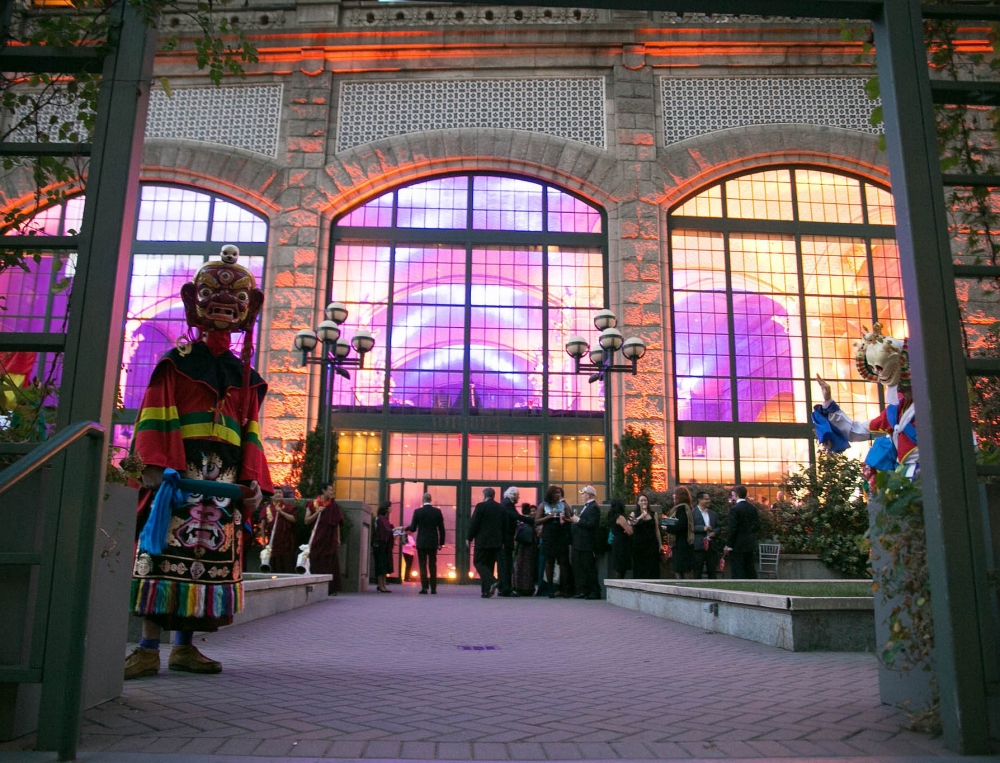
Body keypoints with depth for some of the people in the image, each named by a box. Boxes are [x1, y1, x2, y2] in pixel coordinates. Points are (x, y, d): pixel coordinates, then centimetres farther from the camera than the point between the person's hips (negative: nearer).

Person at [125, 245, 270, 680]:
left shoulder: (245, 375, 19)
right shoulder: (176, 362, 7)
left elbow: (251, 433, 14)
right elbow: (156, 417, -2)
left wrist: (253, 481, 3)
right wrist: (156, 465, -15)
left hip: (225, 479, 4)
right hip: (178, 472, -4)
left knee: (213, 558, 2)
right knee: (166, 555, -8)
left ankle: (184, 646, 10)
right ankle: (149, 648, -2)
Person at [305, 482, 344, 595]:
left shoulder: (333, 505, 8)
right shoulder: (312, 504, 4)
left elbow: (337, 523, 9)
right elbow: (307, 521, 1)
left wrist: (338, 538, 4)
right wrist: (317, 513, -13)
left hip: (330, 539, 1)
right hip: (317, 540, -1)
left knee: (331, 564, -4)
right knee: (316, 564, -1)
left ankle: (331, 588, -3)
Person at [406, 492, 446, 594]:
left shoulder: (418, 512, -7)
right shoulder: (437, 512, -1)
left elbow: (413, 528, -4)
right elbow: (441, 529, 1)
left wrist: (406, 528, 19)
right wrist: (441, 542, 10)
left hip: (421, 543, -2)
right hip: (433, 543, 2)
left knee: (422, 565, 4)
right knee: (432, 565, 9)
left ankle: (424, 587, -1)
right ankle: (433, 588, 8)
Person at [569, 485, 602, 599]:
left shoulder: (594, 507, -12)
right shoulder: (586, 506, 18)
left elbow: (592, 524, -22)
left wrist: (578, 520, -16)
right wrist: (574, 520, 4)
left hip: (587, 544, -10)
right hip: (579, 544, 10)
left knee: (589, 568, -4)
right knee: (579, 568, 11)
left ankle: (594, 592, 3)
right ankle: (582, 591, 16)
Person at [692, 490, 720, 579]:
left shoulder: (713, 514, 17)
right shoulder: (693, 513, -2)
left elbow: (718, 527, 17)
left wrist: (714, 532, -4)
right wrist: (703, 528, -18)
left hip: (711, 545, 6)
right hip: (698, 545, -6)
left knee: (712, 570, 8)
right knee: (697, 570, -2)